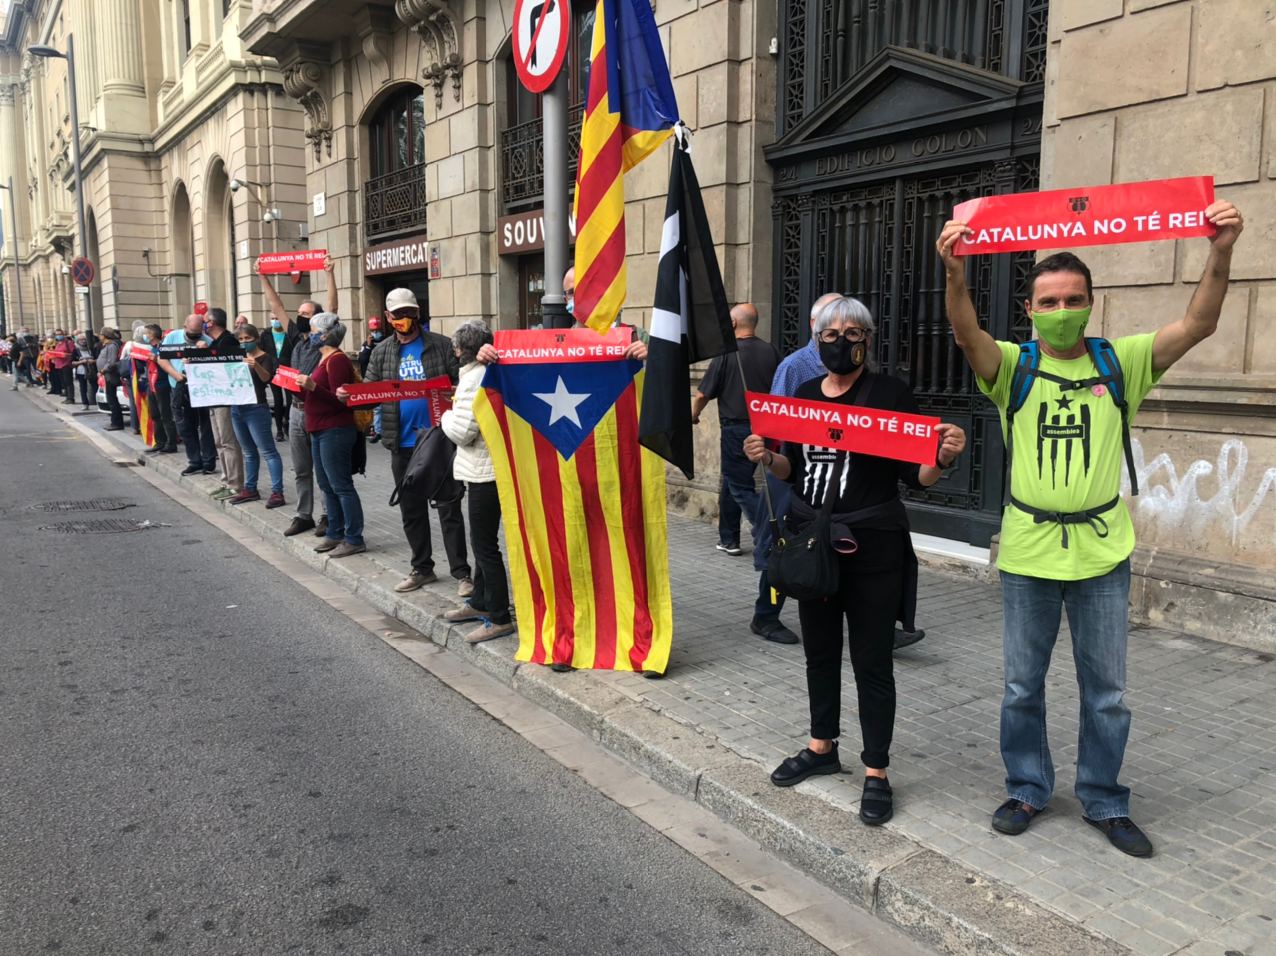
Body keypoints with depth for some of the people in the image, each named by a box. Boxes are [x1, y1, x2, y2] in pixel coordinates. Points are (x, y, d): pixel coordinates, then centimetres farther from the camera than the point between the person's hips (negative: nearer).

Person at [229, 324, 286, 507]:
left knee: (267, 451, -8)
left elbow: (266, 377, -22)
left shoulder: (265, 357, -6)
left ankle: (277, 492, -10)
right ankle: (250, 489, 20)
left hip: (256, 409, -7)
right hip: (237, 408, 7)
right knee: (249, 452, 14)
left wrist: (256, 366, -42)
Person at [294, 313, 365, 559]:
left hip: (335, 431, -10)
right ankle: (335, 534, 23)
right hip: (320, 430, 10)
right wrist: (304, 385, 9)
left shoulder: (337, 360, -14)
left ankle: (354, 539, -2)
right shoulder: (324, 358, 16)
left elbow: (339, 399, -19)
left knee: (341, 486, -7)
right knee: (327, 486, 14)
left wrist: (312, 386, -27)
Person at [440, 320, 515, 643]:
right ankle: (480, 602, 34)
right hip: (487, 468, 10)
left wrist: (445, 416, -2)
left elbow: (461, 432, -21)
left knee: (484, 544, -3)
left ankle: (499, 618, 4)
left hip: (484, 472, -10)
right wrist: (455, 410, 12)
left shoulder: (474, 378, -19)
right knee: (483, 541, 20)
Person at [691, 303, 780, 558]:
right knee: (731, 481, 18)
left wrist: (693, 415, 12)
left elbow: (703, 394, -7)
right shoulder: (770, 352, 3)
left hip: (736, 429, -6)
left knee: (741, 488, 2)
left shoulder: (727, 353, -11)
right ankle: (728, 539, 25)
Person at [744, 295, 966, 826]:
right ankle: (822, 747, 36)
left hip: (872, 547, -5)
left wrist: (943, 457, -27)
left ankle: (876, 772, 17)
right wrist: (767, 458, -6)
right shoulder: (802, 394, 8)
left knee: (872, 662, 3)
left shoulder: (891, 393, -6)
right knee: (819, 650, 18)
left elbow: (916, 476, -7)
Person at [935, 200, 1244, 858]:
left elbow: (1197, 325, -11)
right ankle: (1027, 790, 31)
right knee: (1021, 686, 12)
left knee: (1106, 691, 12)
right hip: (1027, 553, -1)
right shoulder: (1014, 366, -3)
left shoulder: (1120, 362, 1)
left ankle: (1104, 802, 31)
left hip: (1102, 554, 1)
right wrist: (955, 274, -41)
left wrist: (1220, 253, -27)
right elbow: (968, 335, -23)